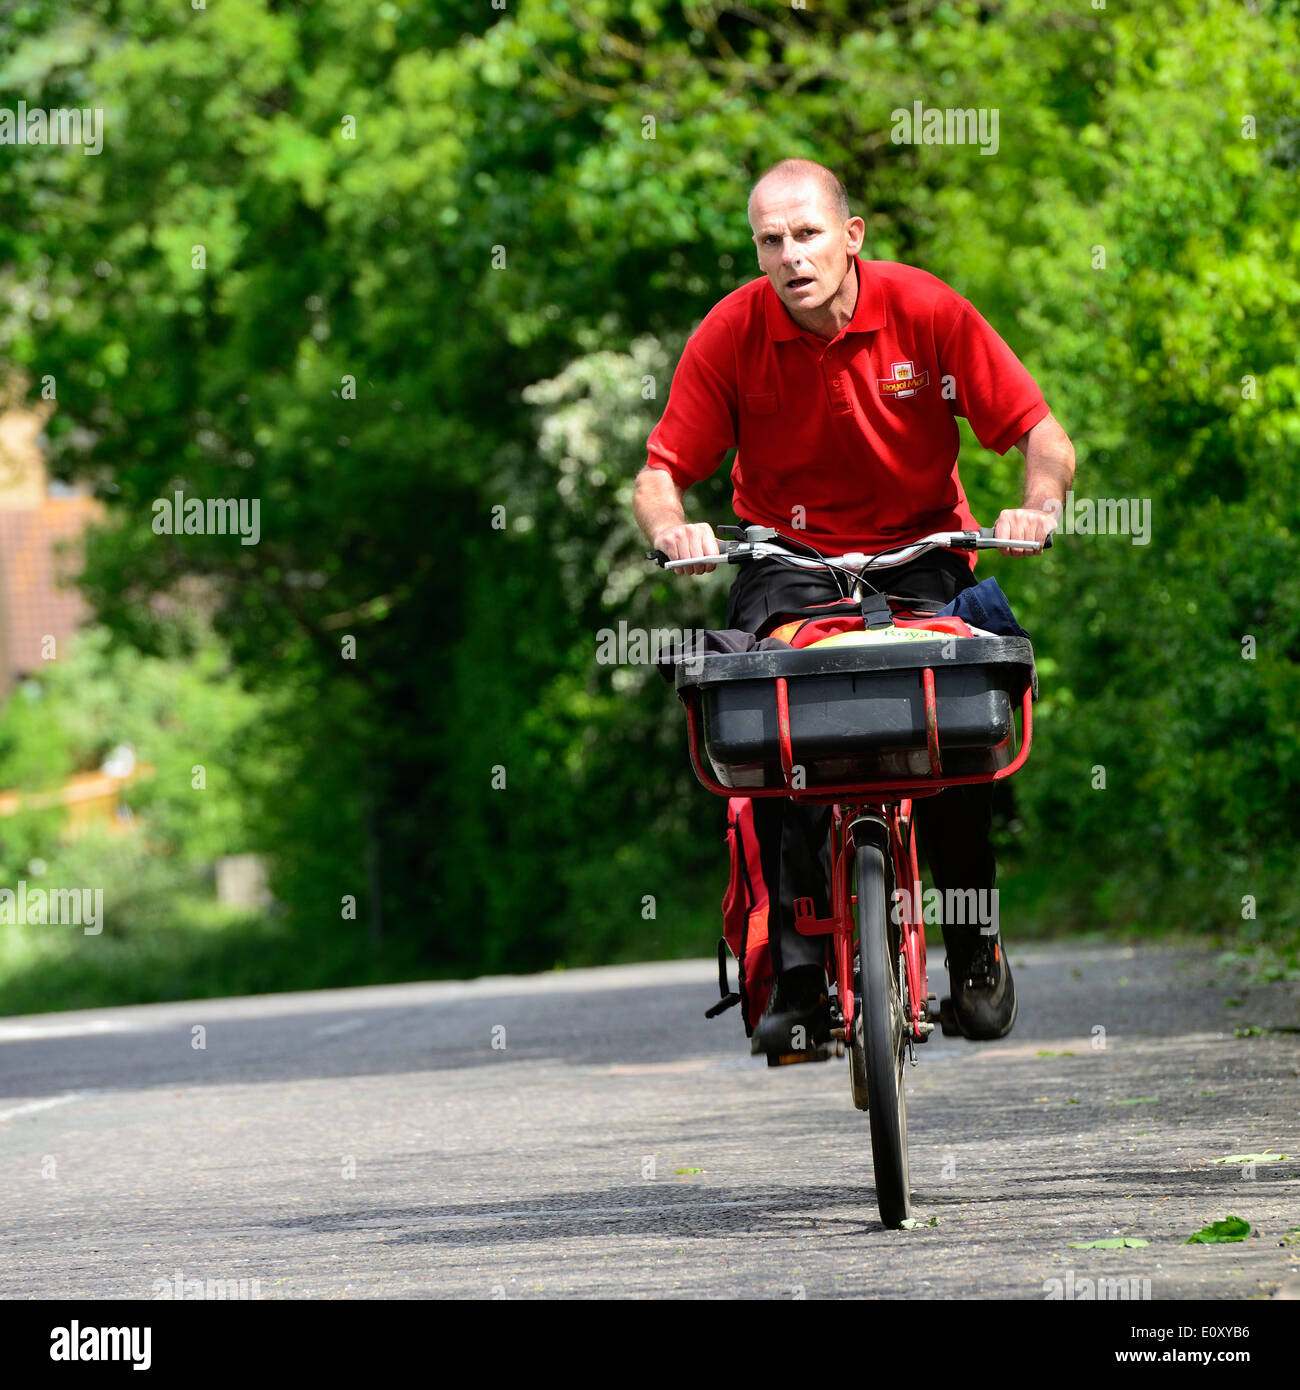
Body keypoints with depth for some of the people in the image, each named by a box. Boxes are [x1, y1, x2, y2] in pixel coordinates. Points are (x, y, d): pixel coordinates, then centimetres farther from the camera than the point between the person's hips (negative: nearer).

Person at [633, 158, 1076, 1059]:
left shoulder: (926, 312, -10)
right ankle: (799, 972, -22)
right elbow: (662, 471, -8)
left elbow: (1043, 437, -9)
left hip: (921, 553, 0)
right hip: (788, 558, 0)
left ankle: (976, 946, -4)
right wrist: (672, 529, -30)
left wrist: (1038, 505, -30)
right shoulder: (731, 335, -9)